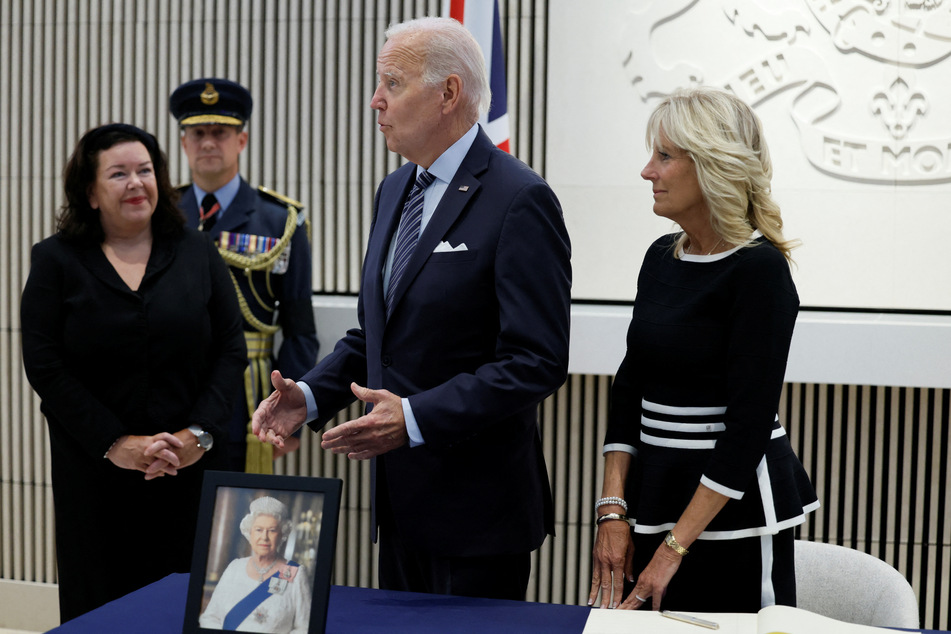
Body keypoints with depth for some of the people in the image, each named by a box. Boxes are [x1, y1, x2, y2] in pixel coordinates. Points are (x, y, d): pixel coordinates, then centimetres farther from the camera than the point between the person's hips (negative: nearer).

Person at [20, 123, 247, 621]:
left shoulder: (197, 253, 8)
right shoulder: (56, 260, 3)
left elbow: (231, 350, 4)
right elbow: (44, 365, -4)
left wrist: (199, 434, -9)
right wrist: (115, 444, -12)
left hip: (189, 467, 1)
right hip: (94, 472, -1)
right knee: (98, 604, 4)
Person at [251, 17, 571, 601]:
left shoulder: (520, 201, -16)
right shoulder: (395, 190, 12)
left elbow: (537, 362, -21)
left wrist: (417, 418, -27)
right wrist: (310, 395, 1)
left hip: (477, 507, -8)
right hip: (402, 498, 8)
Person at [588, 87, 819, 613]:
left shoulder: (760, 269, -14)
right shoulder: (661, 257, 7)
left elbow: (749, 421, -18)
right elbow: (629, 386, 9)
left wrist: (676, 546, -16)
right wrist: (613, 510, 0)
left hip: (733, 508, -7)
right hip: (656, 495, 7)